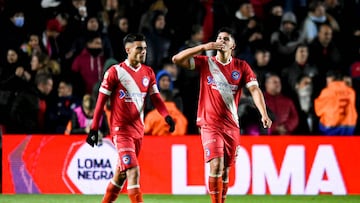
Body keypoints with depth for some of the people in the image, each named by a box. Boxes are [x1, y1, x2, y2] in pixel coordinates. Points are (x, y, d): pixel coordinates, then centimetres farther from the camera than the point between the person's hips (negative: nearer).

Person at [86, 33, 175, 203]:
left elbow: (155, 98, 6)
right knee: (133, 172, -15)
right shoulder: (115, 72, -8)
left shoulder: (148, 73, 8)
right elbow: (101, 101, -5)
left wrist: (167, 116, -13)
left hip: (138, 130, 6)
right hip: (121, 130, -6)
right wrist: (94, 129, -6)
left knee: (122, 173, 13)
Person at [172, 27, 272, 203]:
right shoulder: (205, 63, 1)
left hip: (232, 126, 3)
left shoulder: (241, 66, 5)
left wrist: (264, 114, -19)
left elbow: (254, 89, -4)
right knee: (216, 165, -18)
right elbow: (177, 59, -7)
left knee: (225, 170, 8)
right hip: (210, 124, -3)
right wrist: (203, 47, -15)